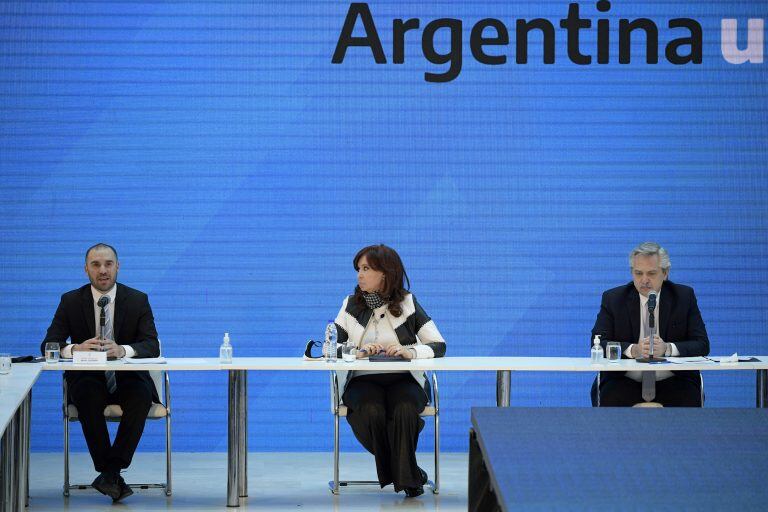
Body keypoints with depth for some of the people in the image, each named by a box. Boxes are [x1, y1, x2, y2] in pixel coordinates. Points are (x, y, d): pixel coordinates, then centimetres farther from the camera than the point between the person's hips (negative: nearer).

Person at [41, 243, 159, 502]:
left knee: (141, 397, -34)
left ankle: (110, 472, -30)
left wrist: (122, 350, -30)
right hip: (88, 378, 0)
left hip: (128, 377, 0)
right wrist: (76, 348, -27)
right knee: (88, 398, -35)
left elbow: (152, 345, -7)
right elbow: (48, 345, -3)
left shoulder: (138, 300, 3)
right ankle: (113, 476, -28)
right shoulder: (71, 301, 3)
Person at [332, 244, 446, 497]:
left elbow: (438, 346, -1)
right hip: (363, 380, 1)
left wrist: (410, 351, -21)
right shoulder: (351, 305, 10)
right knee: (370, 411, -33)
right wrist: (357, 351, -16)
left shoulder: (407, 303, 6)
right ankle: (408, 473, -13)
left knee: (404, 409, -35)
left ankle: (405, 477, -17)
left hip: (404, 380, -1)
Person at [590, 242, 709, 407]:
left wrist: (667, 348, -21)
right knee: (610, 402, -33)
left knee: (688, 401, -30)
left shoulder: (684, 296, 6)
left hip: (672, 382, 1)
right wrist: (633, 350, -24)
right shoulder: (613, 299, 5)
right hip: (626, 381, -1)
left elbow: (702, 345, -1)